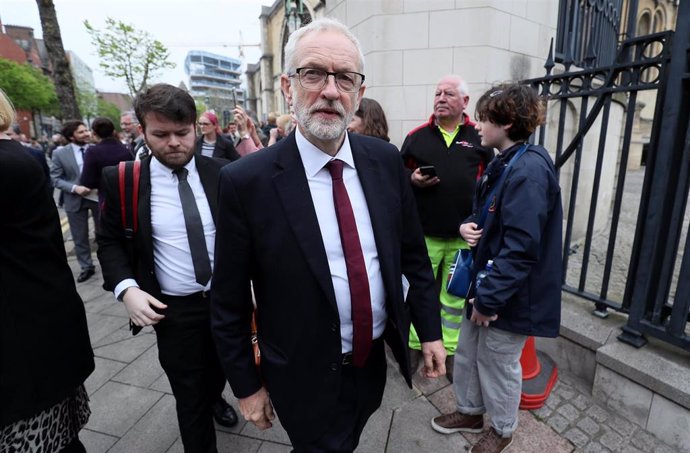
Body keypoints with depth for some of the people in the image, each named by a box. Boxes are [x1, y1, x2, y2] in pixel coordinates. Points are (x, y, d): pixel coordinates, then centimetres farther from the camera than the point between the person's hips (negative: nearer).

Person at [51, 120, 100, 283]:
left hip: (98, 196, 0)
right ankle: (86, 267, 26)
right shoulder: (60, 153, -4)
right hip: (75, 200, 1)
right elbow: (55, 178, -4)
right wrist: (74, 188, -20)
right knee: (80, 237, 10)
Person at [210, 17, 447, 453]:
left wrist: (430, 330, 3)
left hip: (375, 357, 5)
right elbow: (229, 303, -12)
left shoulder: (385, 160, -8)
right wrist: (247, 386, -4)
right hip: (306, 377, -4)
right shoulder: (246, 181, -20)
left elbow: (413, 253, 0)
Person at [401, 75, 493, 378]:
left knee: (455, 297, 13)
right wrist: (412, 179, -12)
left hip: (464, 234, 1)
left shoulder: (479, 137, 6)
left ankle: (450, 351, 30)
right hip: (423, 233, 0)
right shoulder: (416, 136, 5)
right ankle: (414, 345, 29)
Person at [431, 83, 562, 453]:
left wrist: (490, 297, -23)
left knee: (499, 363, 13)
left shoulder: (529, 169, -22)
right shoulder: (504, 162, 9)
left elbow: (520, 247, -27)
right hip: (486, 282, 9)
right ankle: (470, 411, 45)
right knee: (468, 352, 21)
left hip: (510, 294, -9)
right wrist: (468, 225, -5)